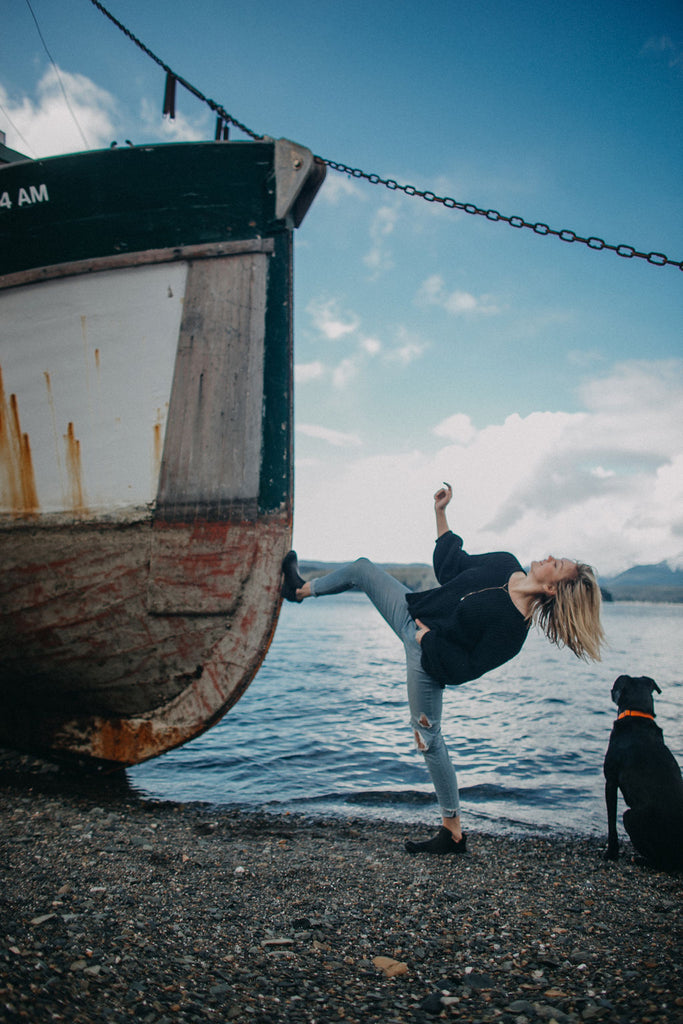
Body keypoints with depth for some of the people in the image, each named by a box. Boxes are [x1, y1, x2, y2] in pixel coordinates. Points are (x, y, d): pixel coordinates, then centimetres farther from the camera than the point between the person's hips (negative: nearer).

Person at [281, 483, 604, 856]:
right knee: (361, 568, 12)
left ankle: (453, 832, 21)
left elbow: (467, 670, -24)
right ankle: (302, 589, 44)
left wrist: (431, 640, -20)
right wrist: (441, 514, 2)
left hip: (429, 661, -8)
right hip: (413, 611, 8)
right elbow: (450, 566, 6)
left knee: (428, 736, 3)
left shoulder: (512, 626, -28)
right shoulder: (504, 564, -8)